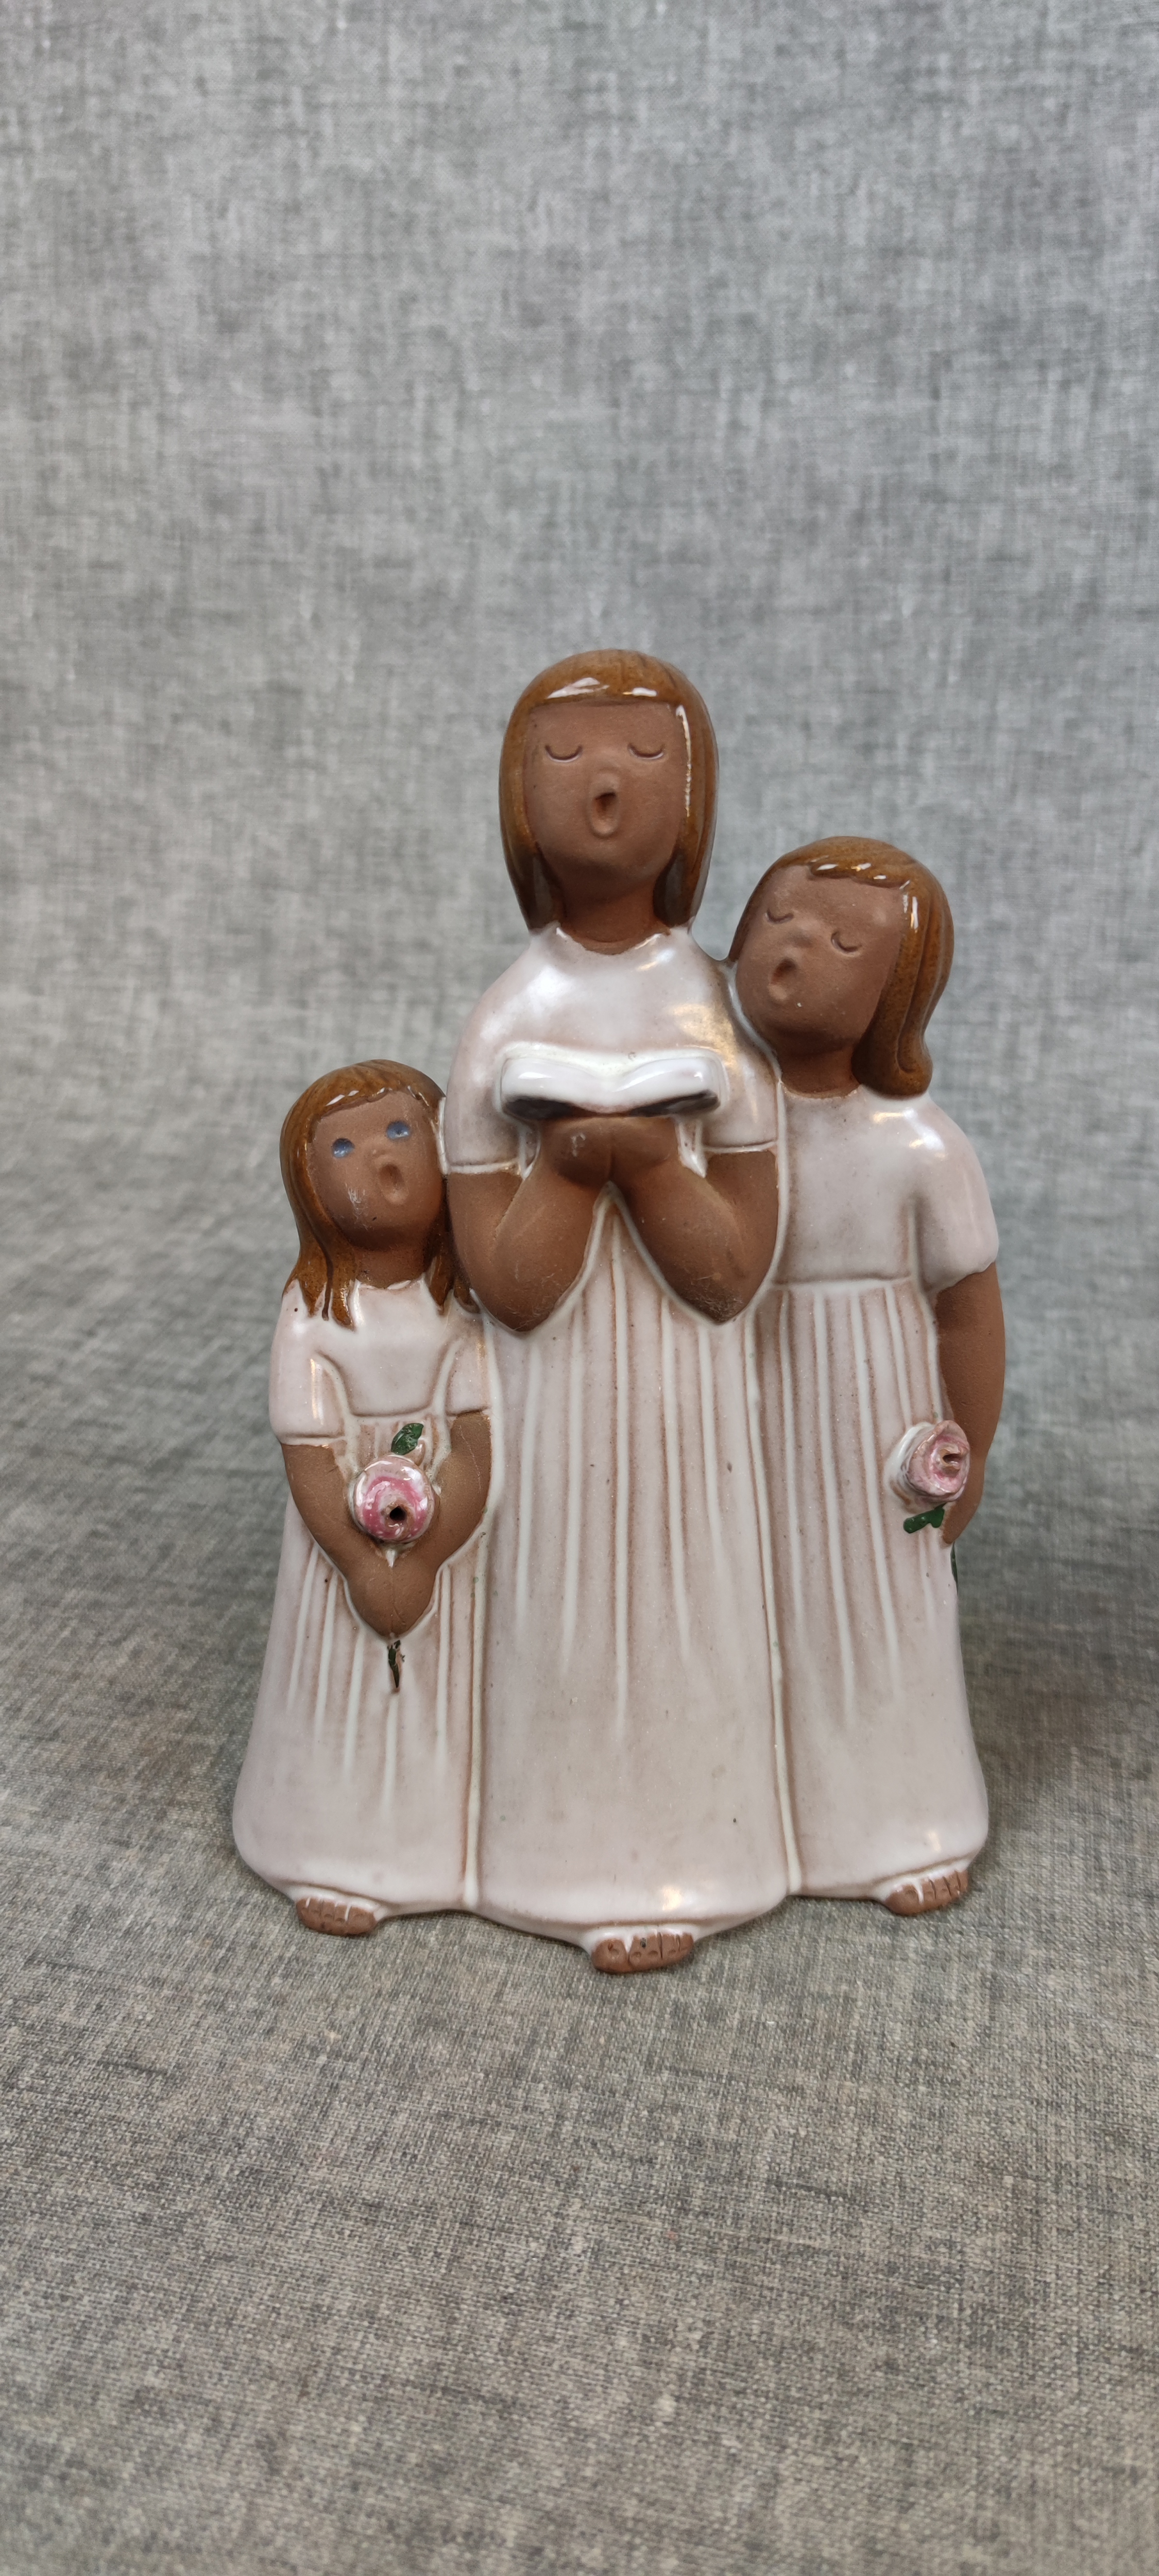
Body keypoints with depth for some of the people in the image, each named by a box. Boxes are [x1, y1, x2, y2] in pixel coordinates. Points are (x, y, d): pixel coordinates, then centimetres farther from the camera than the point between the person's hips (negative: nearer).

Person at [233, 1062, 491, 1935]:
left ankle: (453, 1843, 34)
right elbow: (309, 1459, -13)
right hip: (345, 1547, 0)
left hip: (455, 1547, 1)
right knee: (350, 1693, 12)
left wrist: (422, 1561, -23)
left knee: (450, 1691, 14)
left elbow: (483, 1450, -15)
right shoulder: (314, 1314, -13)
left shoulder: (465, 1304, -12)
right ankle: (341, 1857, 29)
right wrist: (362, 1564, -19)